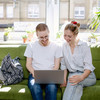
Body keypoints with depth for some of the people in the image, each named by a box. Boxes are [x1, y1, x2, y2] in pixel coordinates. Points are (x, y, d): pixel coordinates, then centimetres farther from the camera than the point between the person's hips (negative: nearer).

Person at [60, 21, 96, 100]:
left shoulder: (84, 46, -6)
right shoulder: (64, 46, 8)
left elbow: (88, 67, -12)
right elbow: (64, 65, 10)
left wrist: (81, 77, -32)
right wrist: (64, 79, -6)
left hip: (87, 76, -2)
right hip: (72, 75, 3)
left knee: (73, 76, -37)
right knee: (78, 86, -34)